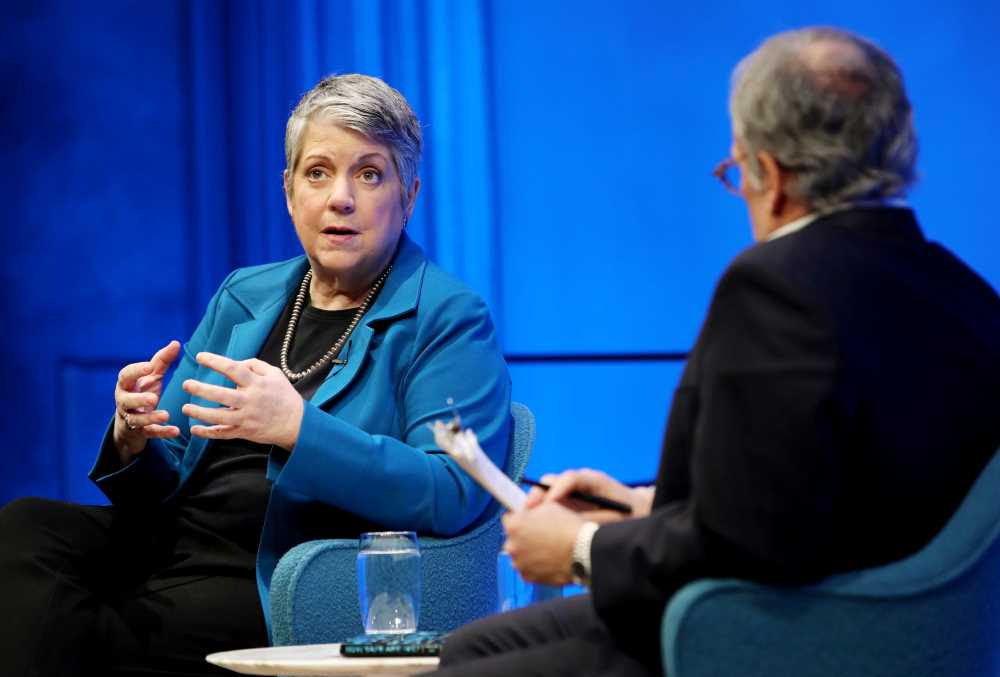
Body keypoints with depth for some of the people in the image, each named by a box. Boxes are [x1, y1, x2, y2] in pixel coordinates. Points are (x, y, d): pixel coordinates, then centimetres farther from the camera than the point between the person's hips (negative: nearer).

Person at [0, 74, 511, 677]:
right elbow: (168, 479, 18)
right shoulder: (244, 297, 18)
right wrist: (134, 440, -8)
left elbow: (454, 494, -16)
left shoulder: (450, 321, -1)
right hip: (169, 545, 7)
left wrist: (297, 428, -27)